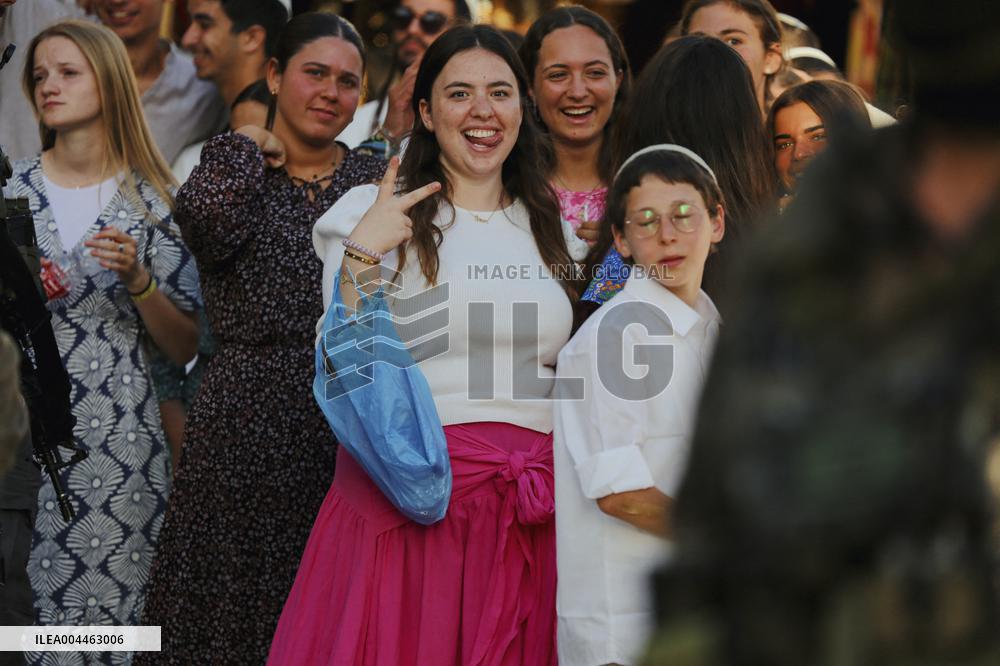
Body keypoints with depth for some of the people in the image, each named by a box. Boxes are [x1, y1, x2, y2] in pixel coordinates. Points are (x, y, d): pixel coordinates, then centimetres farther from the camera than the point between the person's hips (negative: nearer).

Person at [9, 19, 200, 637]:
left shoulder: (152, 198, 3)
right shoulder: (13, 186, 5)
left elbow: (184, 347, 3)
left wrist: (136, 278, -11)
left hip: (121, 445, -1)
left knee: (114, 614, -4)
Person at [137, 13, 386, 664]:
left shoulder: (376, 179, 12)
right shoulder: (229, 163, 7)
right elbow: (213, 224, -17)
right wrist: (248, 151, -4)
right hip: (247, 412, -1)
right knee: (238, 590, 0)